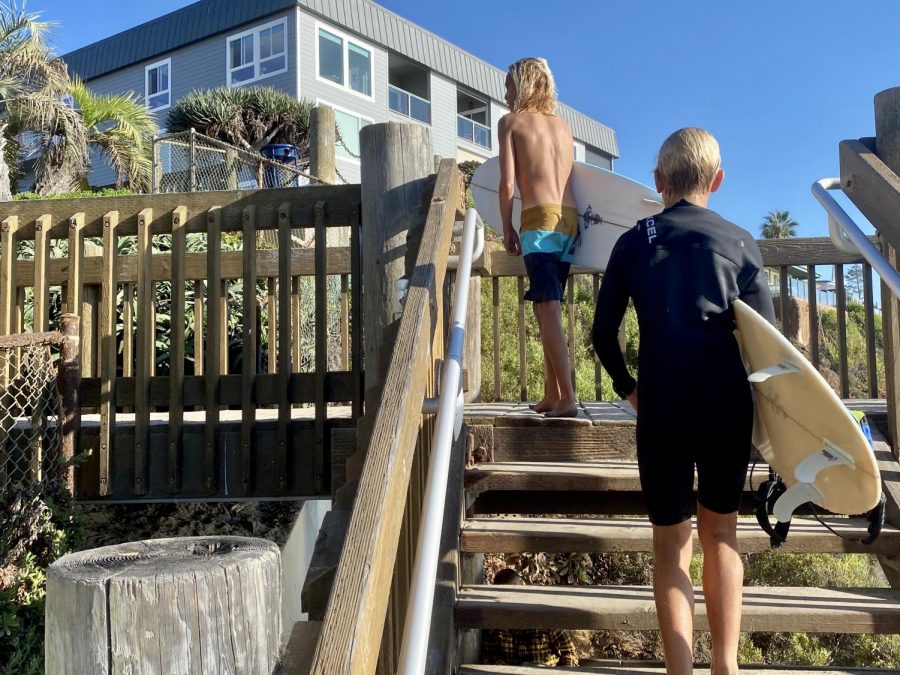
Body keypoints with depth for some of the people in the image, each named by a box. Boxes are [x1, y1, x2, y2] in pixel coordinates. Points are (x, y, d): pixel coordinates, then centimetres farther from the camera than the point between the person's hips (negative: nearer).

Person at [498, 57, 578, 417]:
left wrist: (507, 229, 5)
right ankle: (551, 395, 16)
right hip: (570, 218, 6)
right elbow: (564, 176, 18)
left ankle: (567, 398, -16)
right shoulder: (563, 125, 22)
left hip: (539, 218, -6)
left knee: (548, 308, -10)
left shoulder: (511, 121, 6)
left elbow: (507, 182, -2)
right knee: (546, 306, 13)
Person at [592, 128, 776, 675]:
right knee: (721, 529, 17)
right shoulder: (739, 241, 5)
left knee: (672, 540, 8)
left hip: (662, 405, -1)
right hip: (728, 402, 1)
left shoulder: (634, 242, 6)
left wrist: (627, 387, 18)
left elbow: (604, 333, 4)